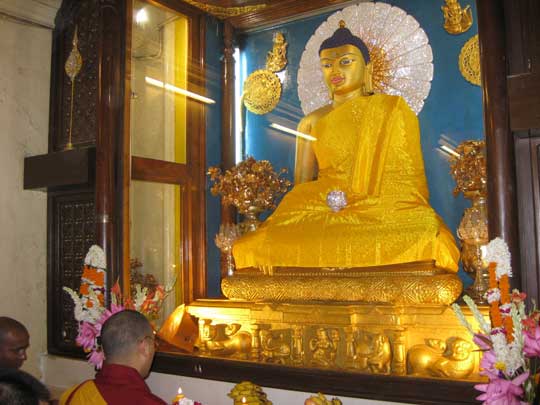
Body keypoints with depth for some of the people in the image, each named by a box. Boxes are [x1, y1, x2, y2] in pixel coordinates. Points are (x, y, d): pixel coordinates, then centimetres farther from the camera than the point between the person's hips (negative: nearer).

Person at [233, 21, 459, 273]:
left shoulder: (392, 109, 13)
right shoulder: (311, 122, 17)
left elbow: (411, 176, 7)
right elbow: (301, 185, 10)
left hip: (382, 210, 0)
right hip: (323, 213, 0)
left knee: (428, 238, -33)